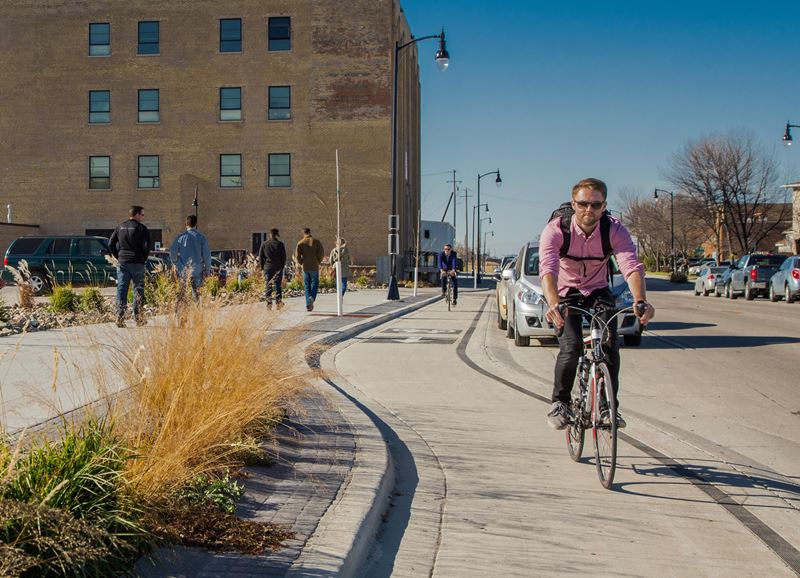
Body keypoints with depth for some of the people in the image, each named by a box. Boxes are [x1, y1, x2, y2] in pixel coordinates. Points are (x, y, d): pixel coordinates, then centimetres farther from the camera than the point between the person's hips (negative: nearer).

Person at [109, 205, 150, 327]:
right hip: (137, 263, -3)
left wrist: (119, 257, 13)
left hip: (122, 263, 4)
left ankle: (120, 318, -4)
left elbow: (110, 244, 8)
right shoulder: (141, 228, -5)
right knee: (138, 290, 5)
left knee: (121, 289, 3)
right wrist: (144, 259, 4)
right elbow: (147, 246, -11)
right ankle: (138, 318, 7)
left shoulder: (120, 227, 10)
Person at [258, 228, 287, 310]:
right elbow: (284, 256, -1)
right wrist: (282, 266, 9)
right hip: (278, 267, -1)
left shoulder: (264, 244, 5)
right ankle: (278, 301, -6)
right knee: (278, 285, 5)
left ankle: (269, 303, -4)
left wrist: (262, 267, 11)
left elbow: (260, 256, 5)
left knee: (268, 285, 4)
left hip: (267, 267, 1)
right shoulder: (280, 244, -1)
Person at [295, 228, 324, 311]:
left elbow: (297, 255, -6)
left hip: (305, 267, 1)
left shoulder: (300, 243, 2)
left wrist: (301, 263, 9)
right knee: (315, 284, 6)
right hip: (314, 267, -1)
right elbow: (322, 253, -7)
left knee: (307, 286, 8)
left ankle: (308, 305, 4)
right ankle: (312, 297, -21)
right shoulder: (316, 241, -1)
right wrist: (318, 261, 7)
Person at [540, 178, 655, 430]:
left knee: (610, 343, -19)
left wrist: (640, 301, -53)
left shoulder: (615, 230, -20)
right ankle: (559, 402, 1)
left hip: (599, 292, 2)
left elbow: (631, 266, -34)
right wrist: (553, 303, -57)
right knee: (571, 347, -21)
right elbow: (548, 269, -38)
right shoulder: (556, 230, -24)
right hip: (566, 293, -2)